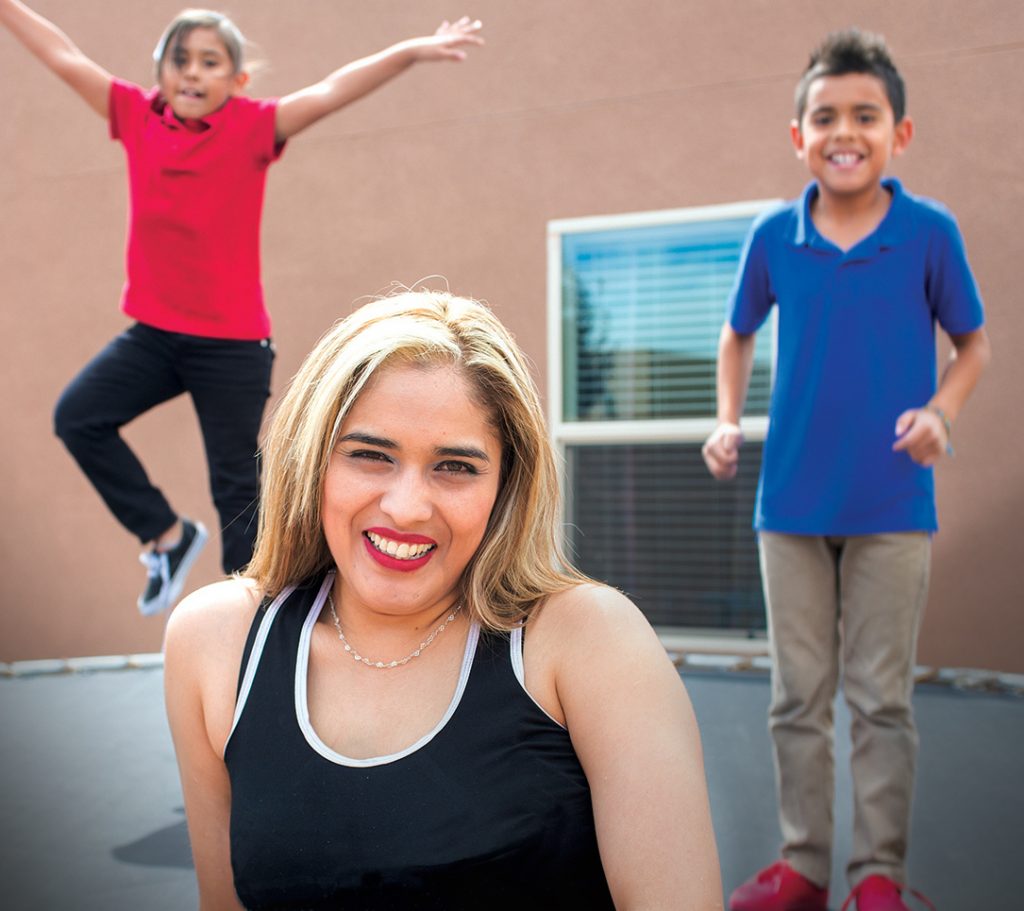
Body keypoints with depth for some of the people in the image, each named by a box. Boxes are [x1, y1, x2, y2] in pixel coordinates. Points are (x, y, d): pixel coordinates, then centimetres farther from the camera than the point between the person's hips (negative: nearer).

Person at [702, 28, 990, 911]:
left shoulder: (930, 232, -5)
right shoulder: (773, 237, 0)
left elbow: (973, 344, 6)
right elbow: (738, 335, 15)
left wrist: (941, 411, -13)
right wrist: (728, 420, 0)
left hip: (893, 506, -2)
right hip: (792, 501, 2)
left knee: (881, 699, 7)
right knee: (798, 698, 11)